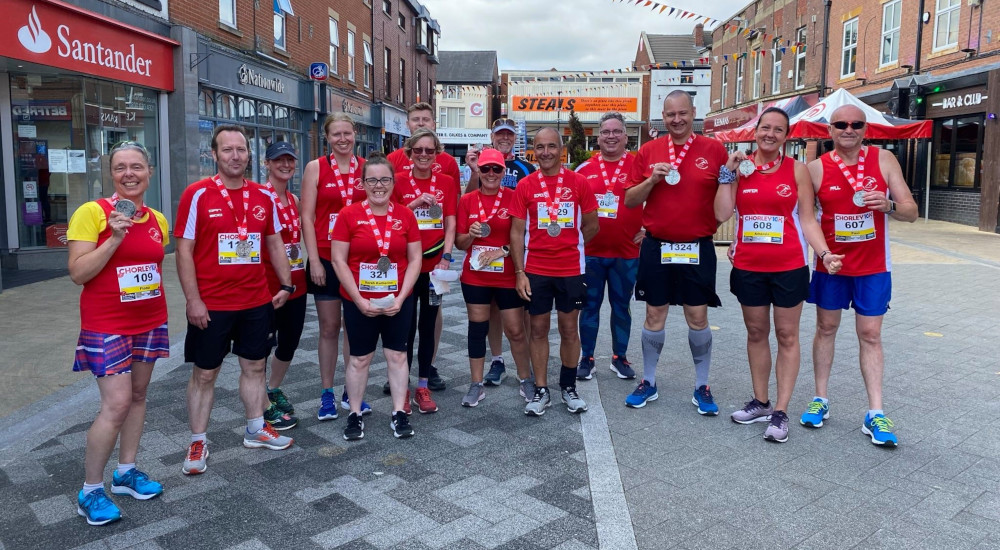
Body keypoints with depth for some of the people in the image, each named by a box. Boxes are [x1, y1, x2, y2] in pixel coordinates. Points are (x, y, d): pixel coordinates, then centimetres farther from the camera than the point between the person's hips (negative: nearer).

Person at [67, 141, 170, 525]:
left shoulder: (157, 220, 6)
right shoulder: (92, 212, -11)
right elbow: (77, 273, -14)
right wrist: (115, 238, -24)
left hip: (150, 321, 6)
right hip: (107, 325, -6)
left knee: (137, 395, 12)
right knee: (117, 404, -10)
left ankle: (126, 472, 27)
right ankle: (90, 491, 7)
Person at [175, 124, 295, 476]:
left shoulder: (263, 196, 4)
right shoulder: (197, 195, -9)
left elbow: (274, 243, 13)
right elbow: (184, 250, -10)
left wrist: (286, 285, 8)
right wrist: (193, 300, -14)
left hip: (257, 302, 4)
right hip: (211, 305, -4)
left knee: (254, 366, 15)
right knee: (204, 374, 8)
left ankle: (256, 430, 31)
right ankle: (198, 443, 21)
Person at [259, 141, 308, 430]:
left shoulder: (293, 200, 12)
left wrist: (300, 271, 14)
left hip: (296, 283, 8)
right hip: (269, 284, -8)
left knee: (290, 341, 17)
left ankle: (273, 389, 39)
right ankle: (265, 406, 17)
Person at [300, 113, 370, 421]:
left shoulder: (366, 168, 5)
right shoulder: (316, 168, 0)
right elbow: (307, 216, -3)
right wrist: (314, 260, -10)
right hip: (326, 258, -2)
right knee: (329, 327, 5)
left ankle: (351, 392, 21)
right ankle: (327, 394, 17)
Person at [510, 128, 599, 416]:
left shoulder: (578, 182, -1)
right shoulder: (525, 186, 0)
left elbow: (591, 225, 7)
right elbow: (517, 232, 0)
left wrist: (569, 246, 7)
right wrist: (519, 272, -6)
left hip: (571, 269, 0)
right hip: (535, 270, 0)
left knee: (569, 329, 8)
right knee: (538, 329, 7)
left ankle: (569, 387, 24)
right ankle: (541, 391, 17)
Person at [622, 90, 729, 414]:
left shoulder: (714, 150, 0)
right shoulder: (649, 151, 3)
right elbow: (630, 201, 4)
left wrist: (709, 223, -13)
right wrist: (652, 179, -13)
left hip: (698, 249, -1)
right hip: (656, 247, 1)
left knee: (698, 317, 4)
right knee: (654, 316, 9)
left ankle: (702, 387, 19)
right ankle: (648, 383, 22)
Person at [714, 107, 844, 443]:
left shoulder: (797, 170, -1)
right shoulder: (741, 167, 4)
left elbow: (808, 220, -2)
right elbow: (722, 214, -4)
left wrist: (825, 253, -15)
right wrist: (728, 174, -8)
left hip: (788, 267, -2)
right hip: (748, 266, 2)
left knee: (787, 336, 3)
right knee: (756, 332, 13)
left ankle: (781, 412, 10)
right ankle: (760, 402, 26)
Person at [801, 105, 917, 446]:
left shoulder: (884, 160, -4)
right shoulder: (816, 168, -5)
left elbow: (911, 212, -4)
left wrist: (889, 205, -24)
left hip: (873, 267, 0)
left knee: (870, 335, 3)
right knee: (826, 329, 10)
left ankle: (875, 414, 7)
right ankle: (820, 400, 23)